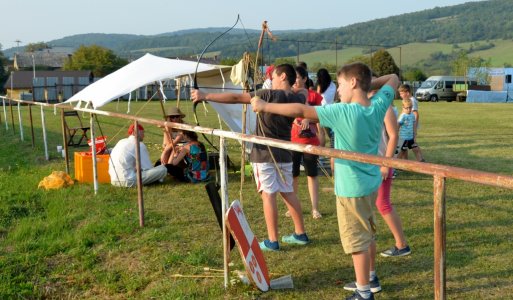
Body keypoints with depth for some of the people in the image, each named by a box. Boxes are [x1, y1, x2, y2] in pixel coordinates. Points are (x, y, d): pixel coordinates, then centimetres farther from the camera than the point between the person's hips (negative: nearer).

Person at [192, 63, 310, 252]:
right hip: (284, 154, 6)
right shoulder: (298, 98, 2)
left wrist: (205, 96, -13)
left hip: (265, 154, -6)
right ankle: (300, 234, 23)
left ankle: (272, 241, 2)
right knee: (288, 192, 16)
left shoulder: (270, 95, -14)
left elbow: (235, 98, -16)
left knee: (268, 194, -2)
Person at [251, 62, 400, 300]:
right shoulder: (378, 105, -4)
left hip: (352, 188, -8)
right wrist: (370, 84, 2)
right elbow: (394, 79, 15)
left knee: (357, 240, 5)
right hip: (370, 183, 8)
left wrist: (264, 106, -20)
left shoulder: (342, 112, -24)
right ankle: (371, 278, 40)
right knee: (367, 233, 23)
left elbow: (300, 111, -28)